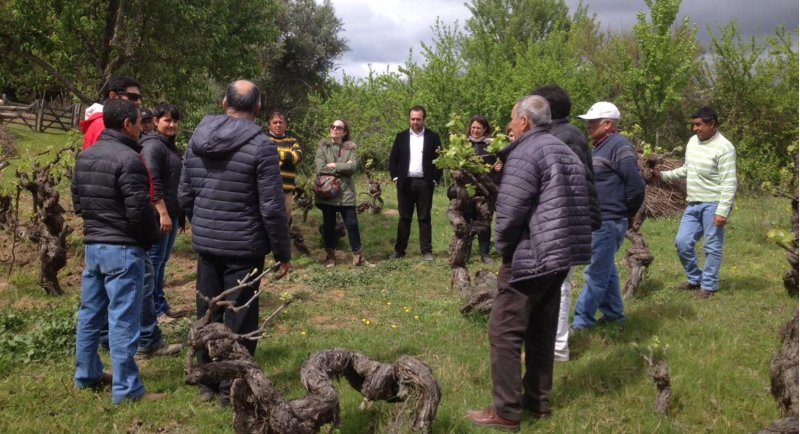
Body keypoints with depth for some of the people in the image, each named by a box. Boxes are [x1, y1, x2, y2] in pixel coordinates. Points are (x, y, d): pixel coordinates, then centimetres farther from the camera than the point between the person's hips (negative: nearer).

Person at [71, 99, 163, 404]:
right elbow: (139, 210, -20)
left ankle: (86, 374, 30)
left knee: (90, 312, 17)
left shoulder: (85, 156, 10)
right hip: (123, 248, -9)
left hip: (92, 244, 9)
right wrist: (151, 237, -2)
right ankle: (126, 390, 0)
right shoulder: (128, 159, -18)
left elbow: (77, 202, 16)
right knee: (123, 319, -5)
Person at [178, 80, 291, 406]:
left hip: (205, 244, 6)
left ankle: (207, 382, 28)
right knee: (238, 318, 6)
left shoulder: (197, 139, 4)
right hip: (244, 246, -5)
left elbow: (184, 195, 10)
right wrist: (283, 253, -6)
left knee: (208, 314, 16)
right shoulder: (261, 145, -14)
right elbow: (272, 207, -15)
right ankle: (231, 388, 15)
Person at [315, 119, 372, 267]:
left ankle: (358, 256, 10)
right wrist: (342, 168, -10)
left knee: (352, 223, 1)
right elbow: (319, 168, -11)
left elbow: (353, 167, -11)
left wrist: (334, 166, -11)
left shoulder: (350, 148, 6)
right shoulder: (323, 146, 4)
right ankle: (330, 255, 20)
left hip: (345, 192, 0)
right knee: (328, 225, 8)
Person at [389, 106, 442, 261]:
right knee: (404, 218, 7)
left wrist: (434, 180, -5)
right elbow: (393, 159, 8)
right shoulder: (401, 136, 8)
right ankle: (400, 250, 12)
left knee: (424, 218, 3)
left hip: (424, 183, -1)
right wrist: (395, 177, -2)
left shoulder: (433, 137, 3)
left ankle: (427, 250, 8)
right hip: (405, 183, 1)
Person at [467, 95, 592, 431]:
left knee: (505, 332, -2)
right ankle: (538, 401, 24)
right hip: (560, 256, 9)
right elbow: (578, 206, 16)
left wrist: (502, 246, -3)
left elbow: (510, 210, -19)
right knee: (542, 331, 16)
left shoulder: (524, 153, -14)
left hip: (529, 258, -9)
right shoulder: (565, 152, 15)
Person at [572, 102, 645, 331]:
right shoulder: (598, 147, 15)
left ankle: (582, 319, 2)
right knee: (605, 269, 18)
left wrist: (626, 214, -8)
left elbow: (636, 185, -18)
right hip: (597, 220, 10)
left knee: (596, 273, -4)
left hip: (608, 222, -10)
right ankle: (614, 313, 29)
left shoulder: (619, 147, -15)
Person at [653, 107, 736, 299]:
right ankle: (694, 279, 24)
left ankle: (708, 285, 13)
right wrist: (663, 175, 12)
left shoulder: (723, 148, -14)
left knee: (712, 247, 1)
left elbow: (729, 183, -17)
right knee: (682, 242, 6)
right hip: (693, 205, 7)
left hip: (713, 205, -7)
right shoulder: (693, 141, 10)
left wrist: (722, 211, -22)